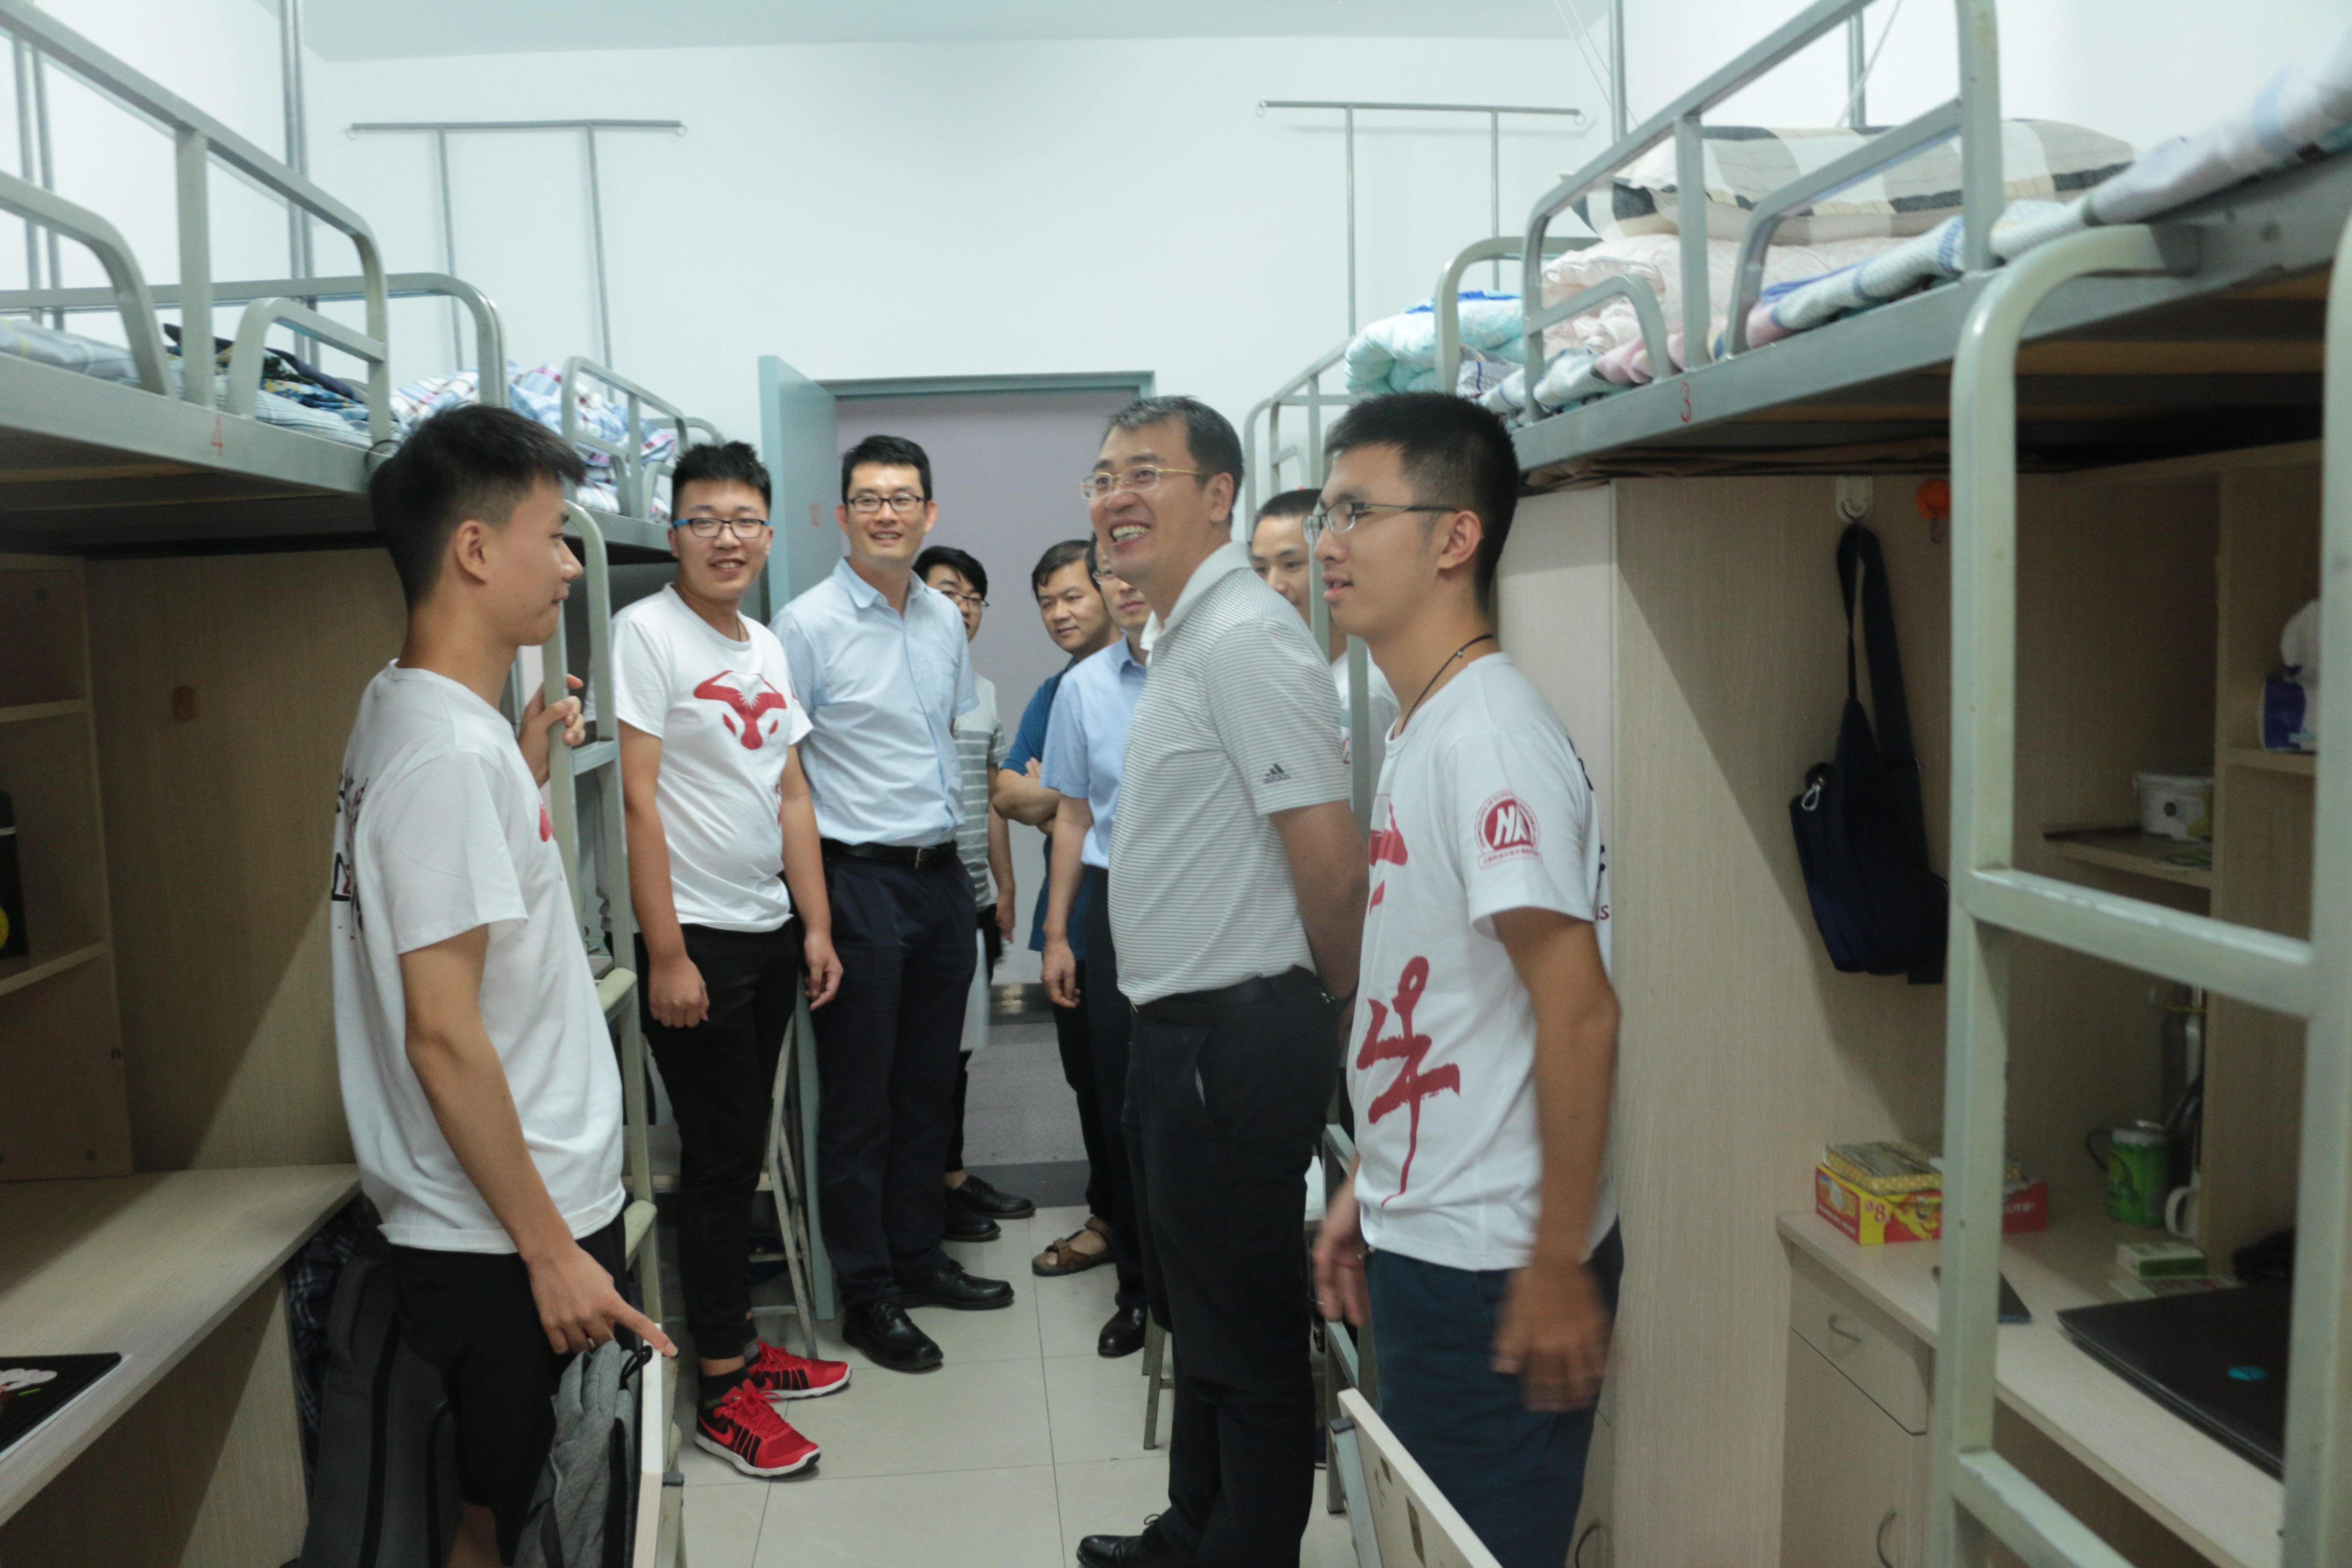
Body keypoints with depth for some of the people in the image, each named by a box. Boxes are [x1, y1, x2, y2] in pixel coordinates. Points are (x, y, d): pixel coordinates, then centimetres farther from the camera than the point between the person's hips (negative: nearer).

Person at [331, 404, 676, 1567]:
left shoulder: (407, 712, 8)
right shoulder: (450, 751, -23)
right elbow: (442, 1035, -24)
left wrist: (524, 765, 15)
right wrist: (551, 1250, -20)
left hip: (535, 1211, 9)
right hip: (505, 1246, -9)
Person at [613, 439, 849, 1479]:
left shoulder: (767, 647, 13)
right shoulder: (647, 632, -10)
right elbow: (638, 798, -15)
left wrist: (816, 924, 11)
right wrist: (665, 954, -18)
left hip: (770, 930, 7)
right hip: (696, 936, -7)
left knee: (744, 1149, 14)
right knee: (721, 1156, -1)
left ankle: (738, 1344, 27)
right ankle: (723, 1391, 11)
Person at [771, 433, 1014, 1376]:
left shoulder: (945, 620, 10)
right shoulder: (808, 624, -9)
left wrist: (966, 843, 16)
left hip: (943, 874, 6)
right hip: (861, 880, -6)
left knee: (928, 1085, 16)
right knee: (859, 1098, 4)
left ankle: (919, 1257, 31)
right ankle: (866, 1295, 17)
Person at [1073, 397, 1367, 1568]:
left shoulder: (1244, 640, -18)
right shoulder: (1182, 639, 14)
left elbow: (1328, 852, -23)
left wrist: (1336, 997, -7)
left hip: (1234, 1037, -10)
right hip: (1181, 1030, 10)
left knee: (1247, 1336, 5)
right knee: (1196, 1307, 23)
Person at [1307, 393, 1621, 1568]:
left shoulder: (1491, 736, -20)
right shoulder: (1422, 730, 10)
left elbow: (1579, 1015, -23)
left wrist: (1560, 1268, -19)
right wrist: (1369, 1186, 16)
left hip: (1490, 1269, -9)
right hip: (1421, 1241, 9)